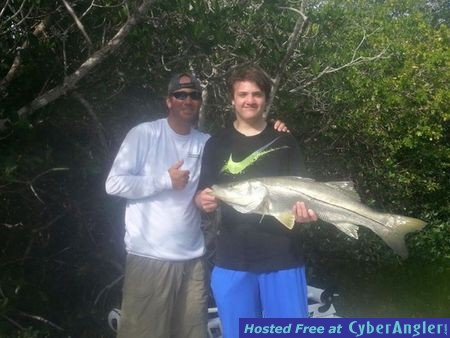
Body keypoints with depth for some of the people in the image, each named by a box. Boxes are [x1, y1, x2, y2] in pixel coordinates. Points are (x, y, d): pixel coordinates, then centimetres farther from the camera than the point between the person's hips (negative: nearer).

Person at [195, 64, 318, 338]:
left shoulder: (285, 142, 8)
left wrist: (305, 211, -16)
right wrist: (203, 200, -16)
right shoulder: (217, 144, 8)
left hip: (283, 258, 0)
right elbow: (202, 196, 8)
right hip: (232, 260, 1)